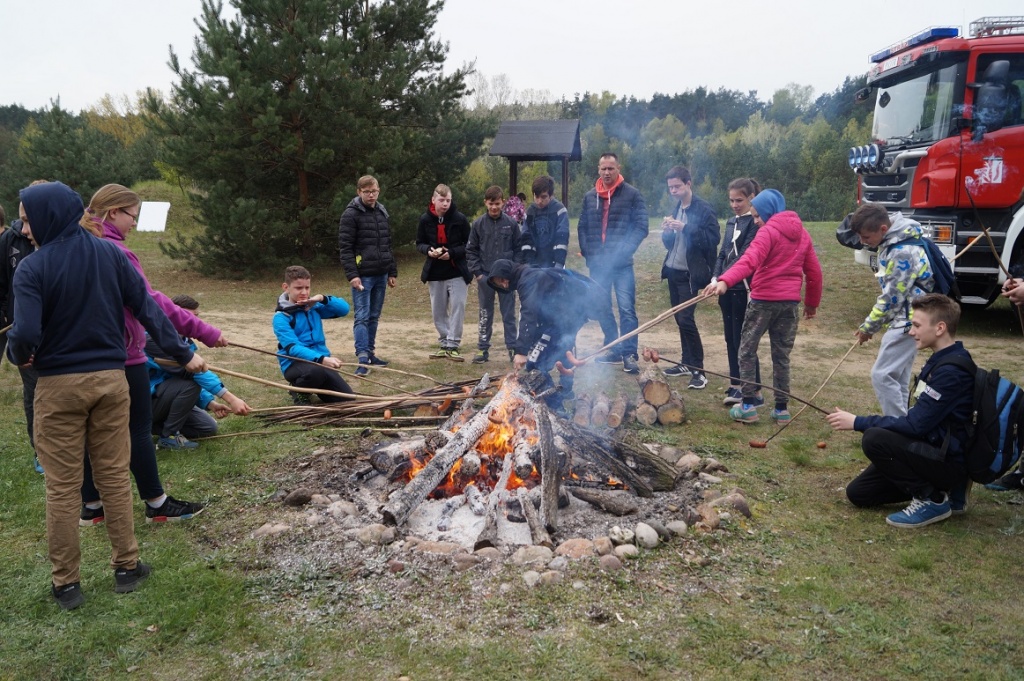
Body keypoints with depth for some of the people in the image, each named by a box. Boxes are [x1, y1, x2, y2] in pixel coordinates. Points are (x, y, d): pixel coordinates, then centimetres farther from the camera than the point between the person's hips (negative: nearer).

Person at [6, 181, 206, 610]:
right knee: (114, 477, 13)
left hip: (59, 385, -3)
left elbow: (25, 336, -20)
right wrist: (183, 353, 3)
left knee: (62, 486, 7)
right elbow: (147, 308, -2)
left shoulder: (32, 268, -13)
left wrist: (17, 355, 2)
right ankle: (126, 568, 22)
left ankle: (66, 583, 17)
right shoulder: (110, 254, -1)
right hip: (110, 380, 3)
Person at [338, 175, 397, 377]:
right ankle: (362, 359, -9)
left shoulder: (382, 213, 14)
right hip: (363, 275, -6)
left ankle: (370, 353, 20)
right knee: (362, 317, -8)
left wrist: (392, 272, 16)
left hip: (381, 275, 6)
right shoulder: (351, 214, -7)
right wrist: (352, 275, -18)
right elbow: (345, 247, -11)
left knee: (374, 317, 11)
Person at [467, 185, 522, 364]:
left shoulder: (511, 224, 0)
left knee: (509, 314, 5)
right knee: (485, 314, 8)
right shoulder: (478, 224, 1)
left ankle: (513, 348, 12)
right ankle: (483, 349, 15)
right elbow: (471, 250, 4)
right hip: (485, 276, 1)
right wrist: (477, 272, -3)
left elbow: (518, 249, 4)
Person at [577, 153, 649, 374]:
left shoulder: (632, 194, 0)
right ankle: (613, 349, 21)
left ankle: (629, 353, -4)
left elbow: (641, 227, -4)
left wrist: (624, 251, -13)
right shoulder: (590, 197, 12)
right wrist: (587, 252, 1)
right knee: (602, 309, 10)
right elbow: (582, 227, 15)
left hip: (622, 264, -4)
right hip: (597, 264, 5)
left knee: (627, 309, -9)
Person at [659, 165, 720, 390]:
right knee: (679, 318, 12)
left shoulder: (704, 209, -10)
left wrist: (685, 228, -25)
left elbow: (713, 238, -19)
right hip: (673, 271, 8)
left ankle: (698, 370, -6)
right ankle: (687, 363, 23)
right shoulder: (676, 209, 14)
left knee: (686, 319, -12)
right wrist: (667, 231, -4)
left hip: (691, 274, -8)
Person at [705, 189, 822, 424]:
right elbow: (814, 271, 16)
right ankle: (782, 408, 13)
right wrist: (812, 303, 25)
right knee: (782, 355, 11)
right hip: (790, 301, 6)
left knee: (747, 351, 4)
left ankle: (748, 404, 2)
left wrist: (725, 281, -40)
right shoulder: (801, 233, 13)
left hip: (764, 299, -6)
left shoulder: (769, 231, -9)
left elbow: (749, 260, -27)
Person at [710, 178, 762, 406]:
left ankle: (754, 392, 5)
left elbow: (746, 255, -17)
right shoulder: (732, 222, 16)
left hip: (744, 289, -8)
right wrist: (716, 278, 2)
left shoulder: (756, 222, -9)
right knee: (731, 339, 12)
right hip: (728, 288, 8)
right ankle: (736, 386, 22)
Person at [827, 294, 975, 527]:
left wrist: (858, 422, -19)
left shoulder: (952, 370, -24)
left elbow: (915, 424, -25)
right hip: (934, 449, 9)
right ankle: (944, 488, 13)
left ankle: (933, 500, -11)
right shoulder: (941, 360, 7)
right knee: (858, 493, 7)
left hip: (949, 460, -9)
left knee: (875, 439, -29)